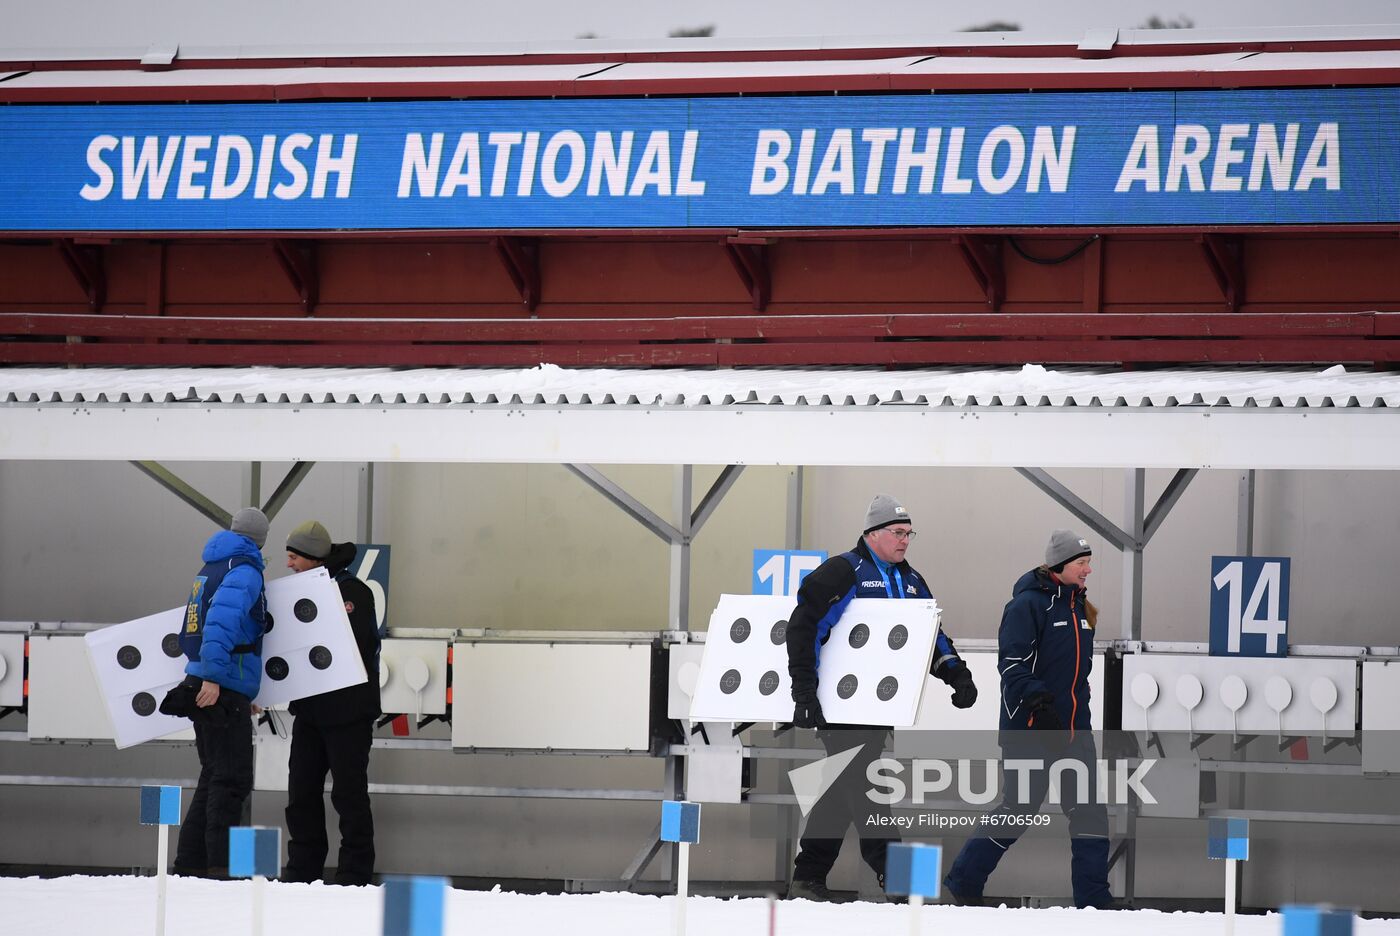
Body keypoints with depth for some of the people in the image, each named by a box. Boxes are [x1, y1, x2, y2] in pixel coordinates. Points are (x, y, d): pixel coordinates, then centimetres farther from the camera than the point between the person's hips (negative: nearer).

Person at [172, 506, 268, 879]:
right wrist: (214, 676, -27)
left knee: (215, 776, 14)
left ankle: (190, 862, 12)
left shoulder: (209, 570, 20)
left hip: (206, 688, 9)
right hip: (224, 691, -9)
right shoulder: (245, 571, -8)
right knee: (232, 780, -9)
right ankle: (221, 865, -14)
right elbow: (221, 619, -23)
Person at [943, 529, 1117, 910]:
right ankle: (962, 882, 13)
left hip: (1073, 728, 8)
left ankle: (1093, 897, 5)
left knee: (1088, 808, 1)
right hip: (1029, 729, -8)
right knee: (1019, 808, -2)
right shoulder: (1029, 604, -13)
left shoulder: (1078, 606, 13)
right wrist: (1038, 703, -29)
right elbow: (1012, 663, -20)